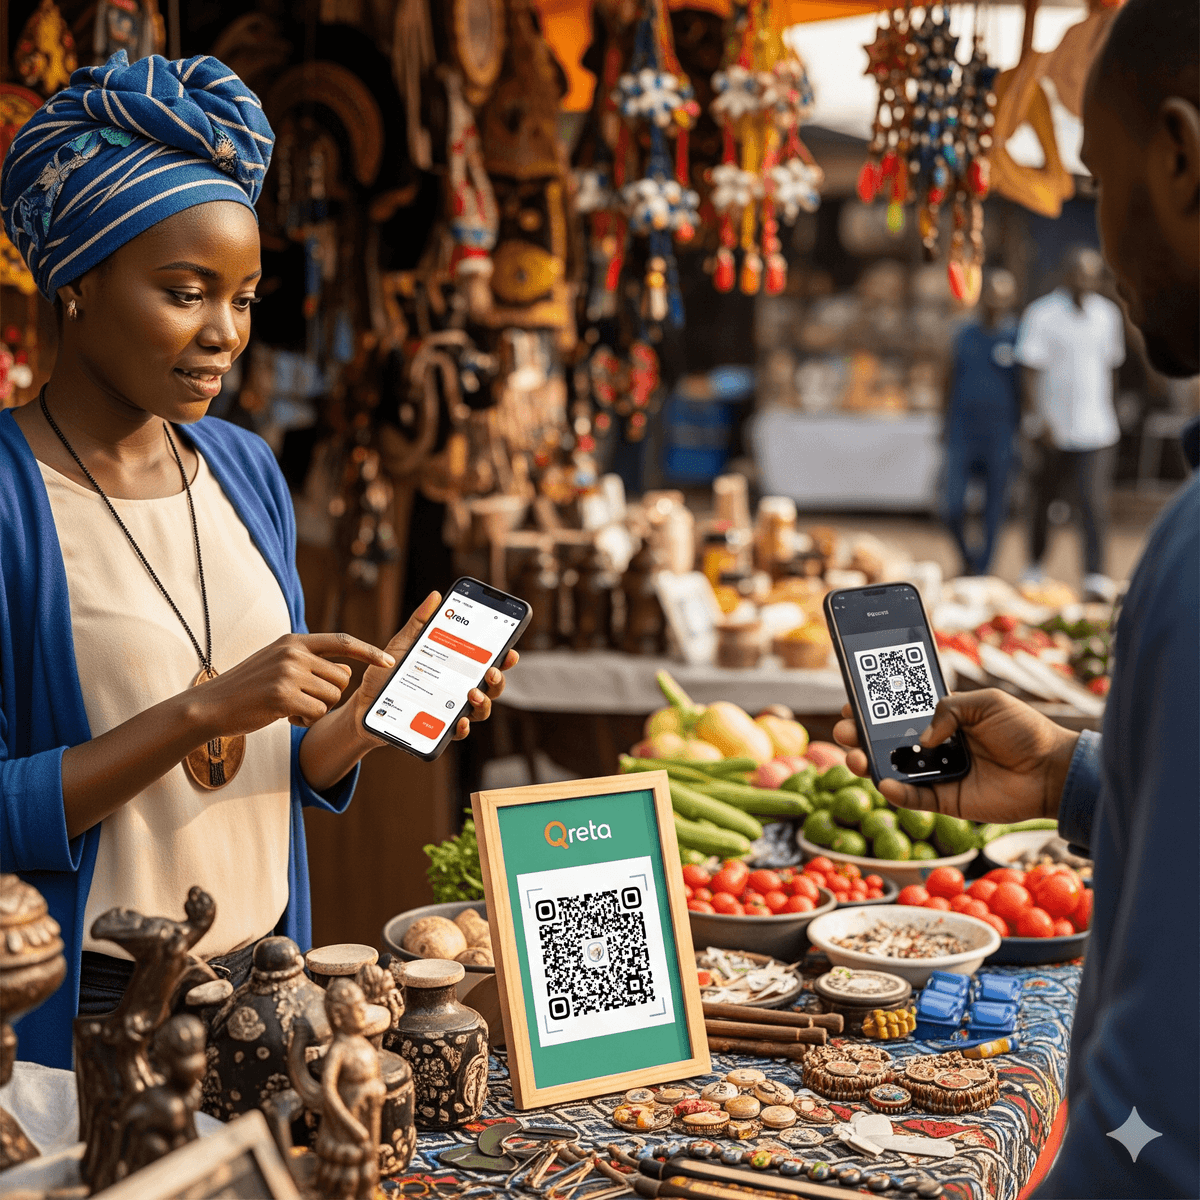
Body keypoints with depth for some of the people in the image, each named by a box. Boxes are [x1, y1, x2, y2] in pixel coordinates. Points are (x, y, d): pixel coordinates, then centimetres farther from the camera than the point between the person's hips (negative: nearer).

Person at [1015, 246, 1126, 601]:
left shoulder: (1107, 313, 9)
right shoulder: (1041, 314, -5)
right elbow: (1031, 371, -8)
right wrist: (1041, 419, -16)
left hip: (1097, 426, 2)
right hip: (1056, 428, -2)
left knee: (1094, 502, -9)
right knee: (1045, 499, 11)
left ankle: (1096, 576, -12)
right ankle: (1035, 567, 30)